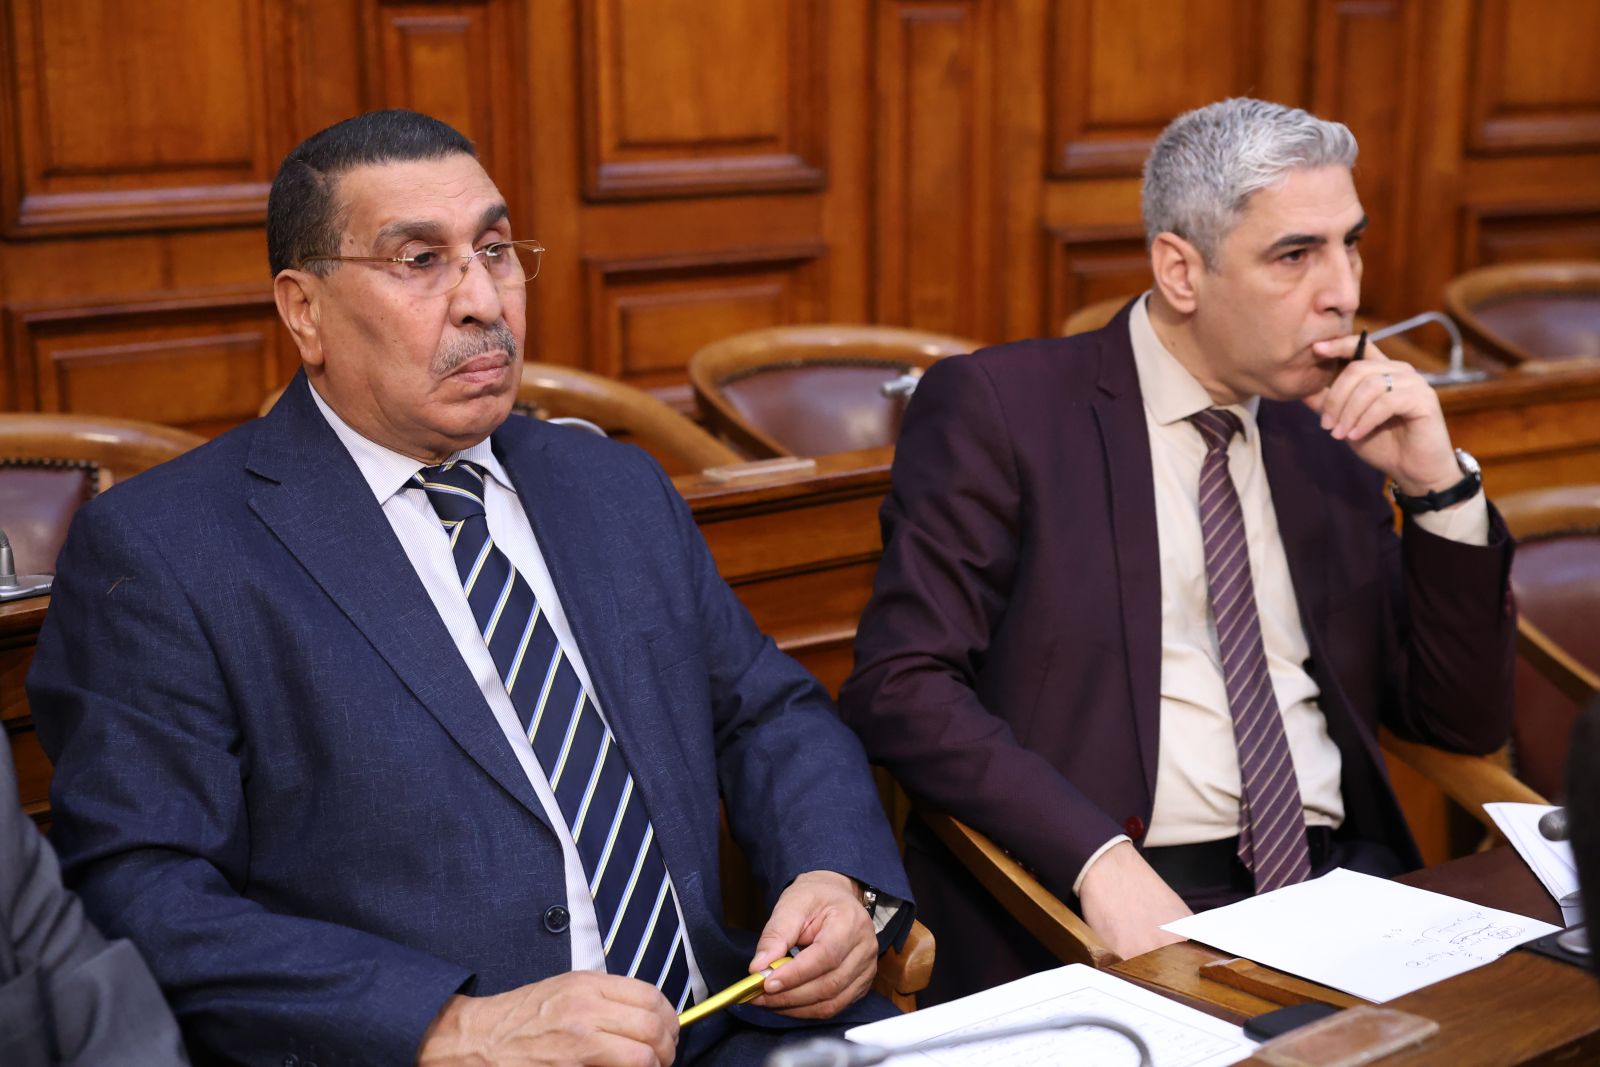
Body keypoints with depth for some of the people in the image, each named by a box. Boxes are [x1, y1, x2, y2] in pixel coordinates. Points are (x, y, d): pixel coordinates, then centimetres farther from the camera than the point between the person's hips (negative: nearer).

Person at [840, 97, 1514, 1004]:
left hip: (1334, 873, 6)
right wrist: (1100, 859, -24)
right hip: (1095, 900, -6)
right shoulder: (997, 409, -2)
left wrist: (1437, 483, 2)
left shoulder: (1330, 437, 15)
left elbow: (1466, 720, 15)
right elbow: (902, 685, -11)